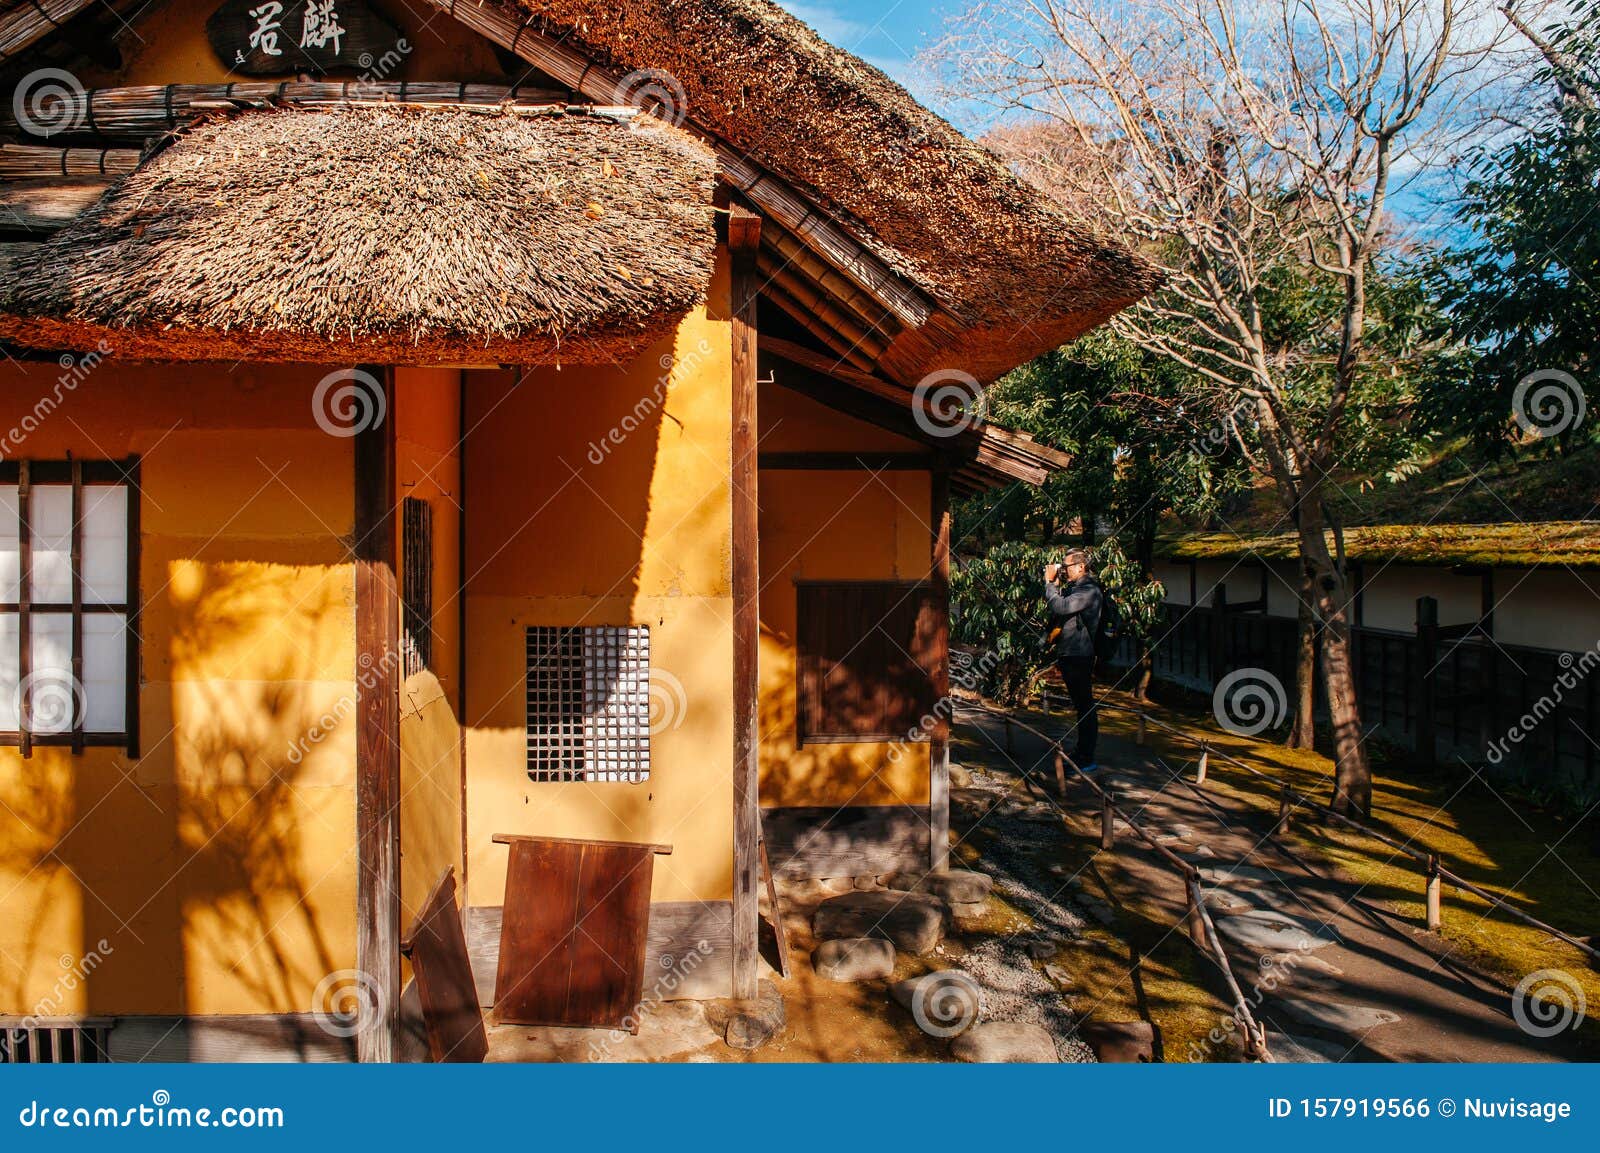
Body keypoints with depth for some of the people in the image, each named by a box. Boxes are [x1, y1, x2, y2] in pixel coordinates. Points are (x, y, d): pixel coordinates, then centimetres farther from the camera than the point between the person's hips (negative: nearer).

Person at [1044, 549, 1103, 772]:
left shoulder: (1089, 590, -15)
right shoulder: (1073, 587, 16)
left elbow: (1061, 606, -25)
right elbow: (1056, 607, 15)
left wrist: (1050, 582, -14)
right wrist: (1052, 582, 6)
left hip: (1079, 656, -10)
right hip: (1068, 654, 10)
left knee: (1085, 706, -5)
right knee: (1081, 706, 17)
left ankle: (1087, 760, -1)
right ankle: (1081, 752, 28)